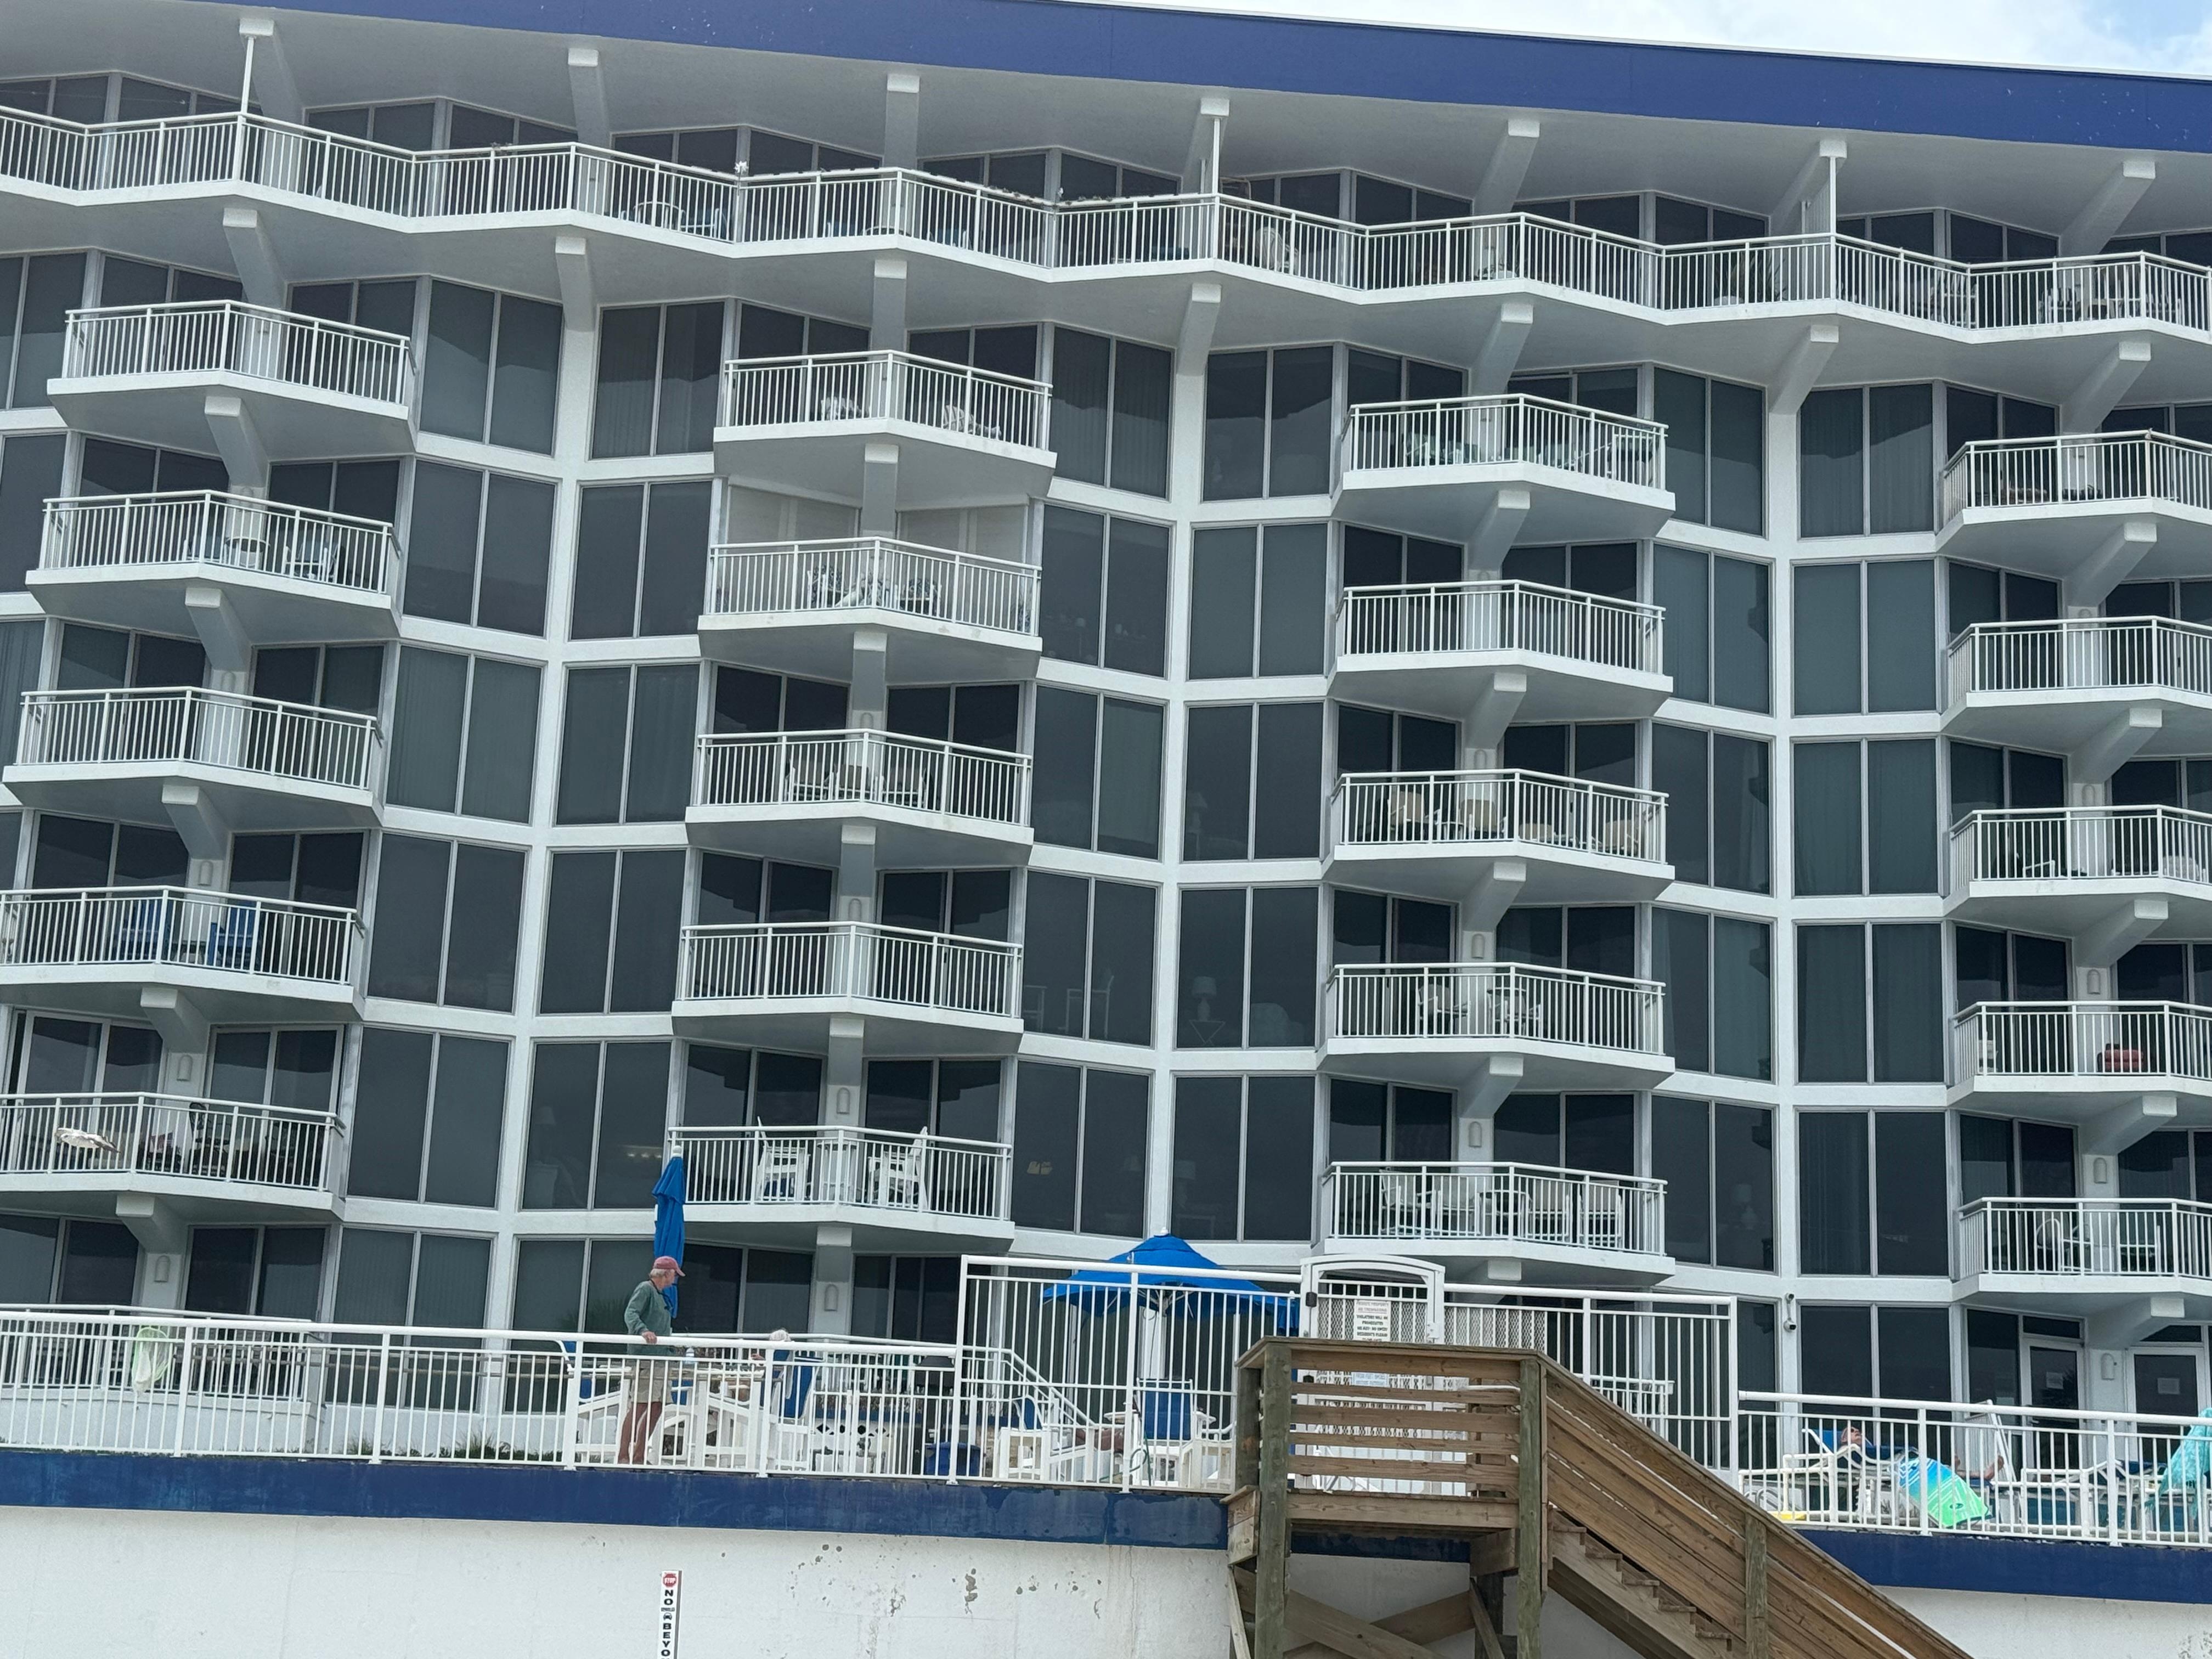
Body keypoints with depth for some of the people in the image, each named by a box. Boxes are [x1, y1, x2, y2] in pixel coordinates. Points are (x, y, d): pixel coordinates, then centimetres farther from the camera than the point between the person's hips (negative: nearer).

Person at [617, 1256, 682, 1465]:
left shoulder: (660, 1295, 23)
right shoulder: (645, 1289, -5)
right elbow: (630, 1314, -20)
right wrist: (642, 1331, -36)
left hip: (661, 1360, 10)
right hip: (646, 1358, -10)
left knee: (656, 1408, 7)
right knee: (639, 1407, -13)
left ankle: (638, 1457, 11)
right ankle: (623, 1456, -13)